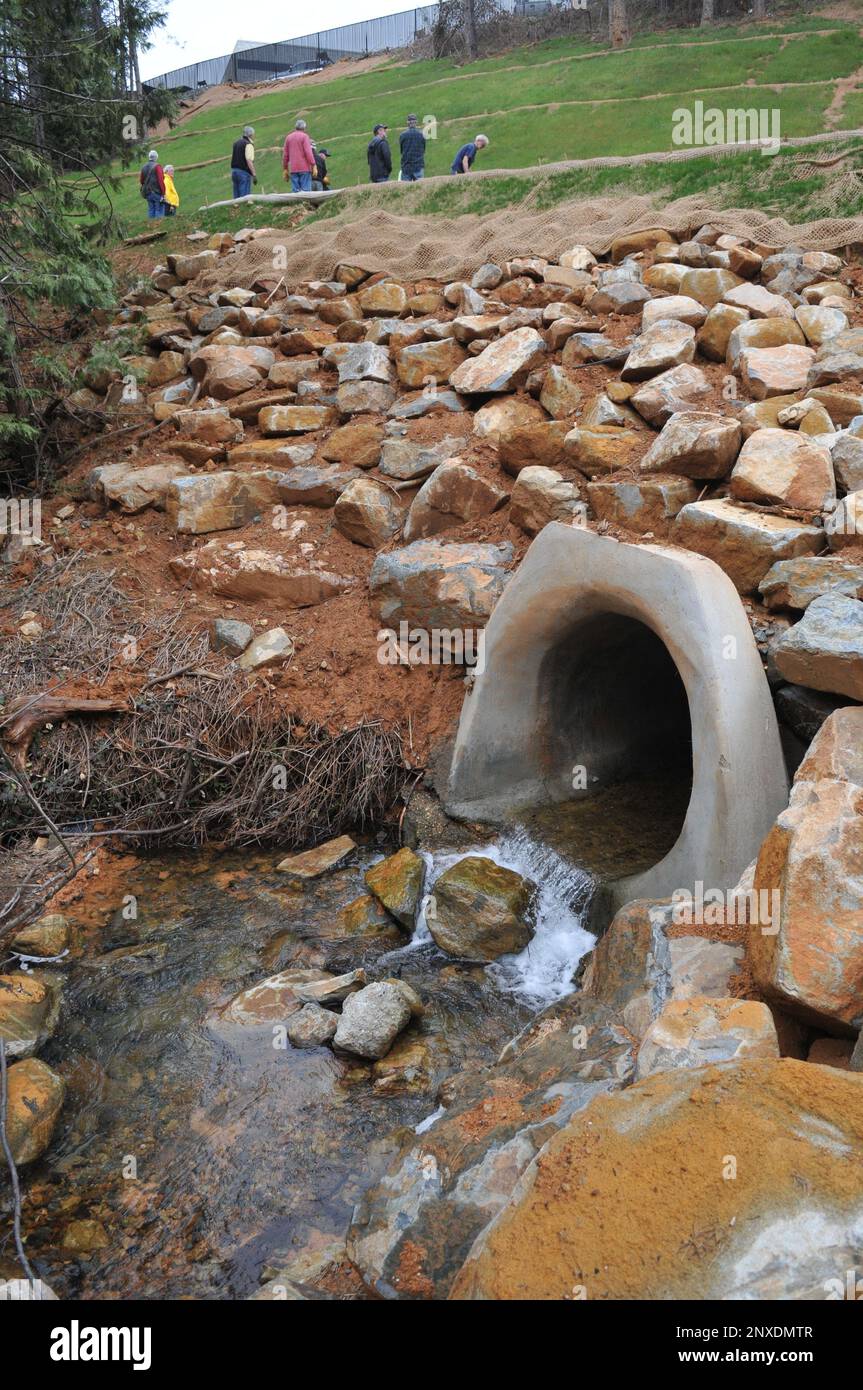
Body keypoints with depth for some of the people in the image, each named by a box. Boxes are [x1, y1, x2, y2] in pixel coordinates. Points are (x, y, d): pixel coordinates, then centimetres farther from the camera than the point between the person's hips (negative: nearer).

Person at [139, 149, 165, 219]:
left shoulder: (144, 167, 12)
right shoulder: (157, 166, -9)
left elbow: (141, 180, 18)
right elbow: (161, 180, -16)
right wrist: (163, 193, -15)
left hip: (147, 193, 7)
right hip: (157, 192, -7)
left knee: (151, 210, 10)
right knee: (159, 210, -6)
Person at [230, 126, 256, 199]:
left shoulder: (236, 143, 15)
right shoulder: (248, 144, -10)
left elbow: (233, 158, 18)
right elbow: (249, 161, -20)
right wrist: (254, 175, -21)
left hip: (234, 170, 8)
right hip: (244, 172, -8)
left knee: (237, 196, 10)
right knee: (245, 197, -7)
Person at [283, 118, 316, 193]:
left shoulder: (289, 137, 13)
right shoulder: (304, 136, -2)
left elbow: (285, 155, 14)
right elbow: (308, 152, -11)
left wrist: (285, 169, 19)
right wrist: (314, 166, -10)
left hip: (293, 169, 5)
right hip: (304, 168, -4)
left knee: (295, 191, 2)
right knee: (306, 191, -7)